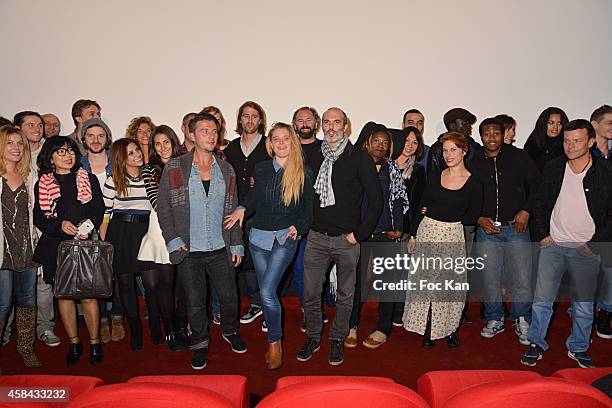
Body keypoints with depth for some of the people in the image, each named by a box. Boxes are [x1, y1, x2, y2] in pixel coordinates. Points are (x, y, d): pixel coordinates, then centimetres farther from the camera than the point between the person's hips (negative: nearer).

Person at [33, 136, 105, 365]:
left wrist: (89, 226, -15)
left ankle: (94, 342, 12)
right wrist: (60, 225, -15)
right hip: (56, 246, 1)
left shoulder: (89, 180, 8)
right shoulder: (42, 184, 8)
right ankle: (74, 343, 22)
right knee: (64, 294, 8)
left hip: (85, 244, -1)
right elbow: (38, 217, 3)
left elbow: (99, 209, 4)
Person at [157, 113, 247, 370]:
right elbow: (163, 208, 0)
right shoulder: (174, 168, -2)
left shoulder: (226, 170, 6)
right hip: (189, 252, -2)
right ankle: (200, 343, 32)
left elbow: (233, 210, 9)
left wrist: (237, 245, 6)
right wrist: (174, 241, -9)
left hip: (220, 250, 2)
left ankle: (230, 331, 39)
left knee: (230, 296, 11)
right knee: (195, 302, 10)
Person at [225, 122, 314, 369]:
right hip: (259, 236, 4)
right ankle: (273, 340, 32)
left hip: (285, 238, -4)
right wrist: (242, 209, -6)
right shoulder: (261, 169, 8)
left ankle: (275, 342, 8)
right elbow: (254, 199, 15)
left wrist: (298, 227, -13)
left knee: (267, 291, -16)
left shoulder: (304, 173, 0)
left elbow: (308, 209, 4)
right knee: (266, 292, 11)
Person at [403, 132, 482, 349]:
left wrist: (435, 214, -1)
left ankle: (450, 328, 24)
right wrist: (413, 235, 4)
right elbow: (421, 208, 8)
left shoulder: (473, 183, -4)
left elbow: (472, 218, -2)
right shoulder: (434, 176, 6)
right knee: (425, 280, 6)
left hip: (453, 237, -2)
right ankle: (428, 330, 20)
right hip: (427, 233, 3)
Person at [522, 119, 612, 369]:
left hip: (587, 249, -1)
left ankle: (578, 348, 30)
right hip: (553, 245, 1)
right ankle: (536, 344, 19)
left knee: (584, 304, 11)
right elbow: (539, 203, 8)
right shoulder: (553, 168, 1)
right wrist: (542, 234, -1)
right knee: (542, 299, 3)